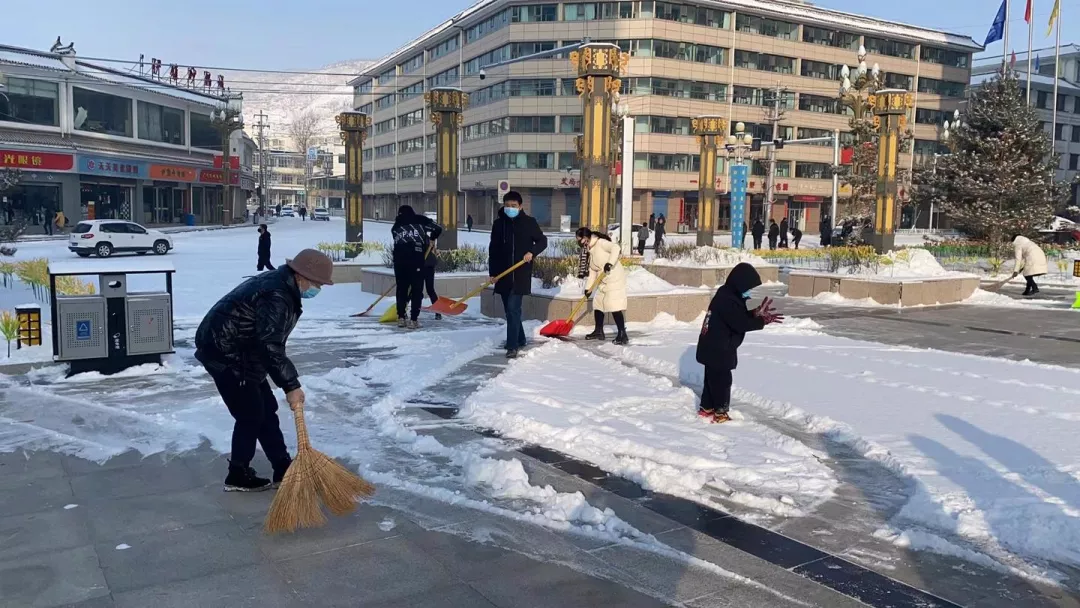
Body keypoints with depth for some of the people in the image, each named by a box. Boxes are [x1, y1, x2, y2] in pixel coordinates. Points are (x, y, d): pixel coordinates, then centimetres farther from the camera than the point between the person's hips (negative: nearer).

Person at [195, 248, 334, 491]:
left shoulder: (280, 284, 9)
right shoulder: (277, 296, -25)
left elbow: (269, 340, 17)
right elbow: (270, 346, -30)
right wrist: (291, 385, -26)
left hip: (235, 351, 11)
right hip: (224, 353, -11)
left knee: (266, 409, 12)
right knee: (250, 415, -4)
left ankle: (283, 468, 19)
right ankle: (238, 476, 11)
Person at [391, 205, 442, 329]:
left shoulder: (396, 226, 23)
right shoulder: (420, 220, 15)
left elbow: (398, 241, 17)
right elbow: (438, 228, 10)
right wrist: (430, 238, 29)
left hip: (399, 258, 3)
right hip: (416, 257, -3)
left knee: (401, 288, 16)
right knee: (417, 289, 3)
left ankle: (401, 318, 19)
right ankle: (413, 320, -1)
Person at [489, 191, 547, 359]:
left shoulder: (529, 222, -2)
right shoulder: (498, 223, 6)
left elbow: (542, 241, 5)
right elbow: (493, 249, 8)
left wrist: (532, 252, -15)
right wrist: (492, 272, 3)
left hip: (521, 274, -4)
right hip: (503, 273, 4)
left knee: (513, 309, -13)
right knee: (510, 310, 12)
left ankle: (512, 346, -12)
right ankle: (519, 340, 28)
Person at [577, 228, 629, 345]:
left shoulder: (600, 242, -12)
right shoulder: (589, 251, 14)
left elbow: (615, 248, -26)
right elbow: (592, 271, 14)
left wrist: (610, 263, -36)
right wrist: (588, 287, 8)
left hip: (615, 279, -10)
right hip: (604, 282, 10)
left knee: (614, 306, -17)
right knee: (597, 303, 15)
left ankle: (622, 335, -17)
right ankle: (599, 331, 28)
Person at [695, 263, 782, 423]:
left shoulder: (728, 295, 8)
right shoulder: (727, 300, -25)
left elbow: (742, 317, 11)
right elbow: (741, 324, -27)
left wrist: (757, 313, -5)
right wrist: (762, 320, -18)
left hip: (714, 348, 10)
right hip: (717, 350, -10)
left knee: (712, 379, 20)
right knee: (722, 381, 0)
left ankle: (706, 409, 31)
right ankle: (720, 414, 9)